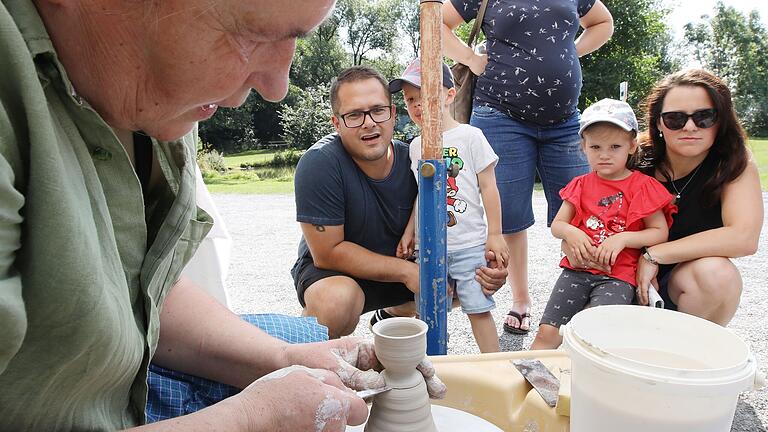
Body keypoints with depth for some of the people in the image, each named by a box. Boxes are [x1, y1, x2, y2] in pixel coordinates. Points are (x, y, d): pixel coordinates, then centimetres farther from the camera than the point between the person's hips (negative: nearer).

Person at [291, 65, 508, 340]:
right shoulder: (319, 163, -26)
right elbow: (328, 252, -24)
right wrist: (407, 271, -25)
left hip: (399, 265, 5)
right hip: (332, 271, -4)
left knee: (480, 276, -5)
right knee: (338, 300, -39)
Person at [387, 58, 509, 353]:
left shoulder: (469, 136, -3)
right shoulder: (416, 146, 10)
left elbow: (488, 187, -3)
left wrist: (495, 234, -5)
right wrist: (409, 233, 11)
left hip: (469, 243, -4)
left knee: (478, 309, 0)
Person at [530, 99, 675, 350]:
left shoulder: (642, 186, 0)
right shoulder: (581, 185, 10)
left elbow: (661, 232, -1)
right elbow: (557, 225, 10)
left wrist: (623, 238, -16)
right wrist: (569, 232, -13)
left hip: (618, 275, -3)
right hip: (577, 269, 3)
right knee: (547, 332, -2)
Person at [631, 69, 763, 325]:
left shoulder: (735, 165, -10)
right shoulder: (637, 163, -10)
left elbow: (744, 238, -25)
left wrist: (654, 255, -25)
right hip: (631, 282, 0)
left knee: (715, 272, -32)